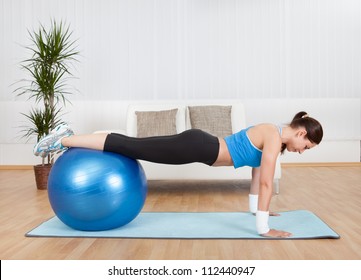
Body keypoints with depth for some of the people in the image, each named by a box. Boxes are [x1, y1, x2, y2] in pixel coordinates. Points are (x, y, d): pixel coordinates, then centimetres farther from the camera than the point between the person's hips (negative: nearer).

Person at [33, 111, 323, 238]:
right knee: (130, 146, -6)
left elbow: (257, 173, 24)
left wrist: (256, 208, 29)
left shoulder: (270, 135, 14)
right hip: (196, 147, -8)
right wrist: (264, 228, -15)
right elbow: (266, 182, -19)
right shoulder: (274, 137, -14)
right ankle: (65, 140, 1)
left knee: (133, 147, 10)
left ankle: (70, 138, 18)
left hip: (198, 145, 8)